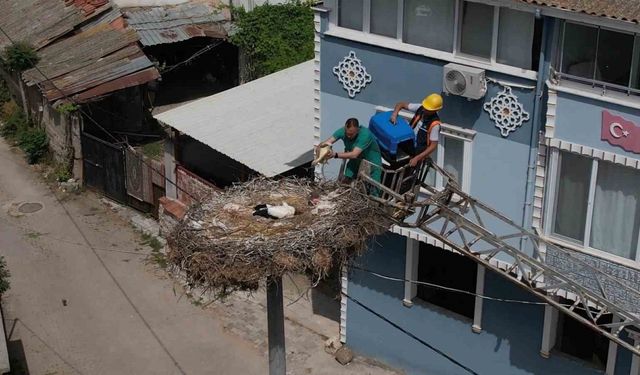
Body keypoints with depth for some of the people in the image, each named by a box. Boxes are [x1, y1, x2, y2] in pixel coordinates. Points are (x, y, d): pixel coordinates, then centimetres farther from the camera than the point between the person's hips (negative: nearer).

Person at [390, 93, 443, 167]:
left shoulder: (434, 124, -29)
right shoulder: (420, 108, -14)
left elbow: (433, 146, -25)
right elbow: (401, 104, -5)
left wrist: (417, 158, -30)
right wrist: (394, 114, -26)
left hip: (420, 152, -6)